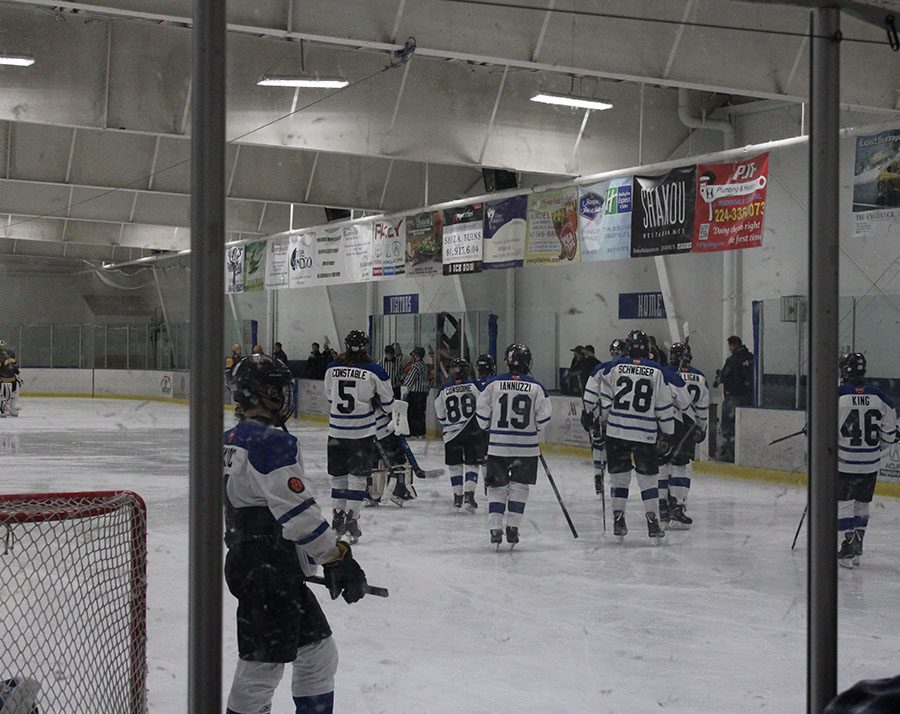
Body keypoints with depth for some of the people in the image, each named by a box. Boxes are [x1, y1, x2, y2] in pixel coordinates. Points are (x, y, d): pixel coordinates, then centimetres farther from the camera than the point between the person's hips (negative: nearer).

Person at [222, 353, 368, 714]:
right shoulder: (273, 442, -18)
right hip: (269, 575, -10)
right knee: (264, 665, -3)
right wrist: (338, 559, -18)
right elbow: (298, 512, -23)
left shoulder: (231, 441, 13)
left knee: (318, 652, 15)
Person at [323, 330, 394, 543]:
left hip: (336, 432, 3)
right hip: (362, 433, -3)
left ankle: (338, 518, 21)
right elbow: (387, 402, -1)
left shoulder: (331, 368, -1)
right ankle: (351, 520, -1)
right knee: (357, 476, 3)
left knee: (338, 475, 14)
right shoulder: (373, 371, -11)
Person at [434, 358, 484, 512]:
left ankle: (458, 496, 16)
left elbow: (440, 416, 7)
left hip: (452, 433, 1)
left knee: (455, 465, 13)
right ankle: (469, 495, -10)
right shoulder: (474, 385, -4)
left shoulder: (443, 390, 0)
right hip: (473, 431, -1)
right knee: (472, 464, 4)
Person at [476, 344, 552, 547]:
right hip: (527, 447, 0)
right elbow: (544, 417, -5)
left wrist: (489, 427, 19)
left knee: (497, 487, 9)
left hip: (498, 445, 1)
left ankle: (495, 528, 3)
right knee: (519, 487, 11)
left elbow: (482, 411, -1)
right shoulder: (536, 387, -6)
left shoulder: (494, 384, -4)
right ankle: (512, 527, 8)